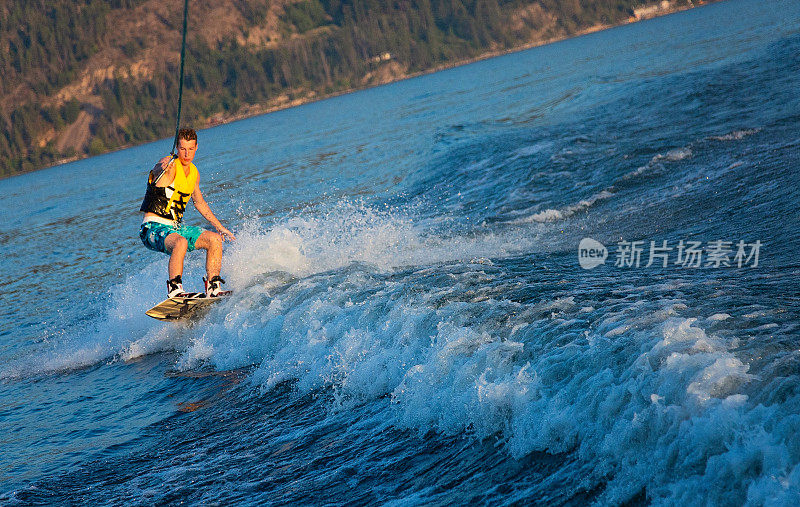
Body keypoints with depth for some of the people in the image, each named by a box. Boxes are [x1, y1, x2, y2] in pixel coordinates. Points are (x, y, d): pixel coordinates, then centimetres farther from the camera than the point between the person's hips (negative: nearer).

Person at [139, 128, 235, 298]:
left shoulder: (193, 173, 9)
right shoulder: (170, 165, -15)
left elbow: (199, 202, 24)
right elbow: (157, 171, -40)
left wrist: (220, 227, 24)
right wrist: (163, 167, -64)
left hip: (175, 227, 8)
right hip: (153, 228, -7)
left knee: (215, 239, -7)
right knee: (181, 242, -36)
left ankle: (213, 287, -1)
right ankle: (174, 289, -33)